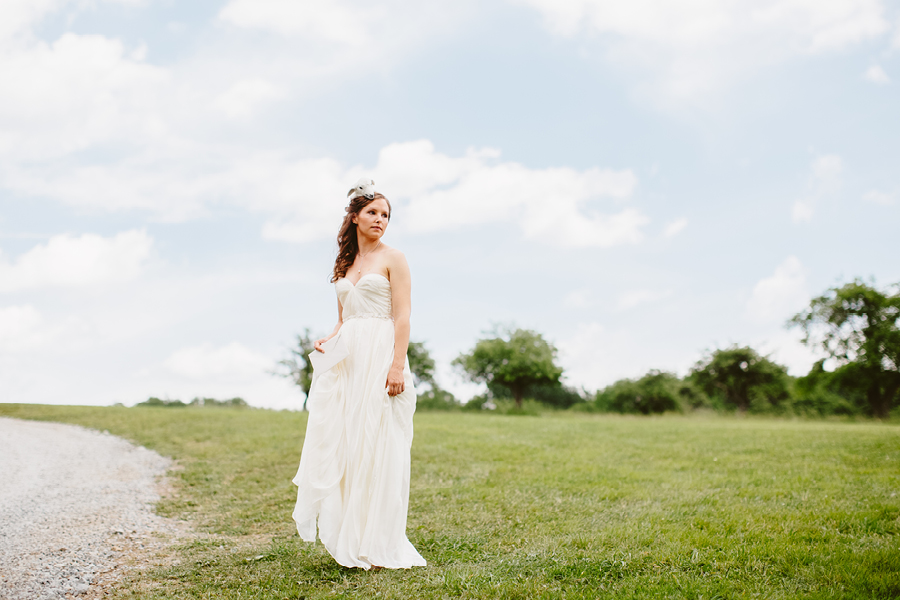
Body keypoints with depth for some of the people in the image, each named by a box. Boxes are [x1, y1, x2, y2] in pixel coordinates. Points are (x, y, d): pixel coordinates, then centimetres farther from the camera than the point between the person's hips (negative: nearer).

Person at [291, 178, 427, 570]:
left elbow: (402, 317, -7)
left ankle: (377, 545, 5)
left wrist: (397, 365, -18)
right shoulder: (344, 264, 18)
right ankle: (348, 539, 15)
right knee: (339, 445, 4)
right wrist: (327, 341, 1)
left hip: (380, 357, -6)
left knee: (377, 448, -4)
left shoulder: (393, 259, 1)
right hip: (346, 360, 6)